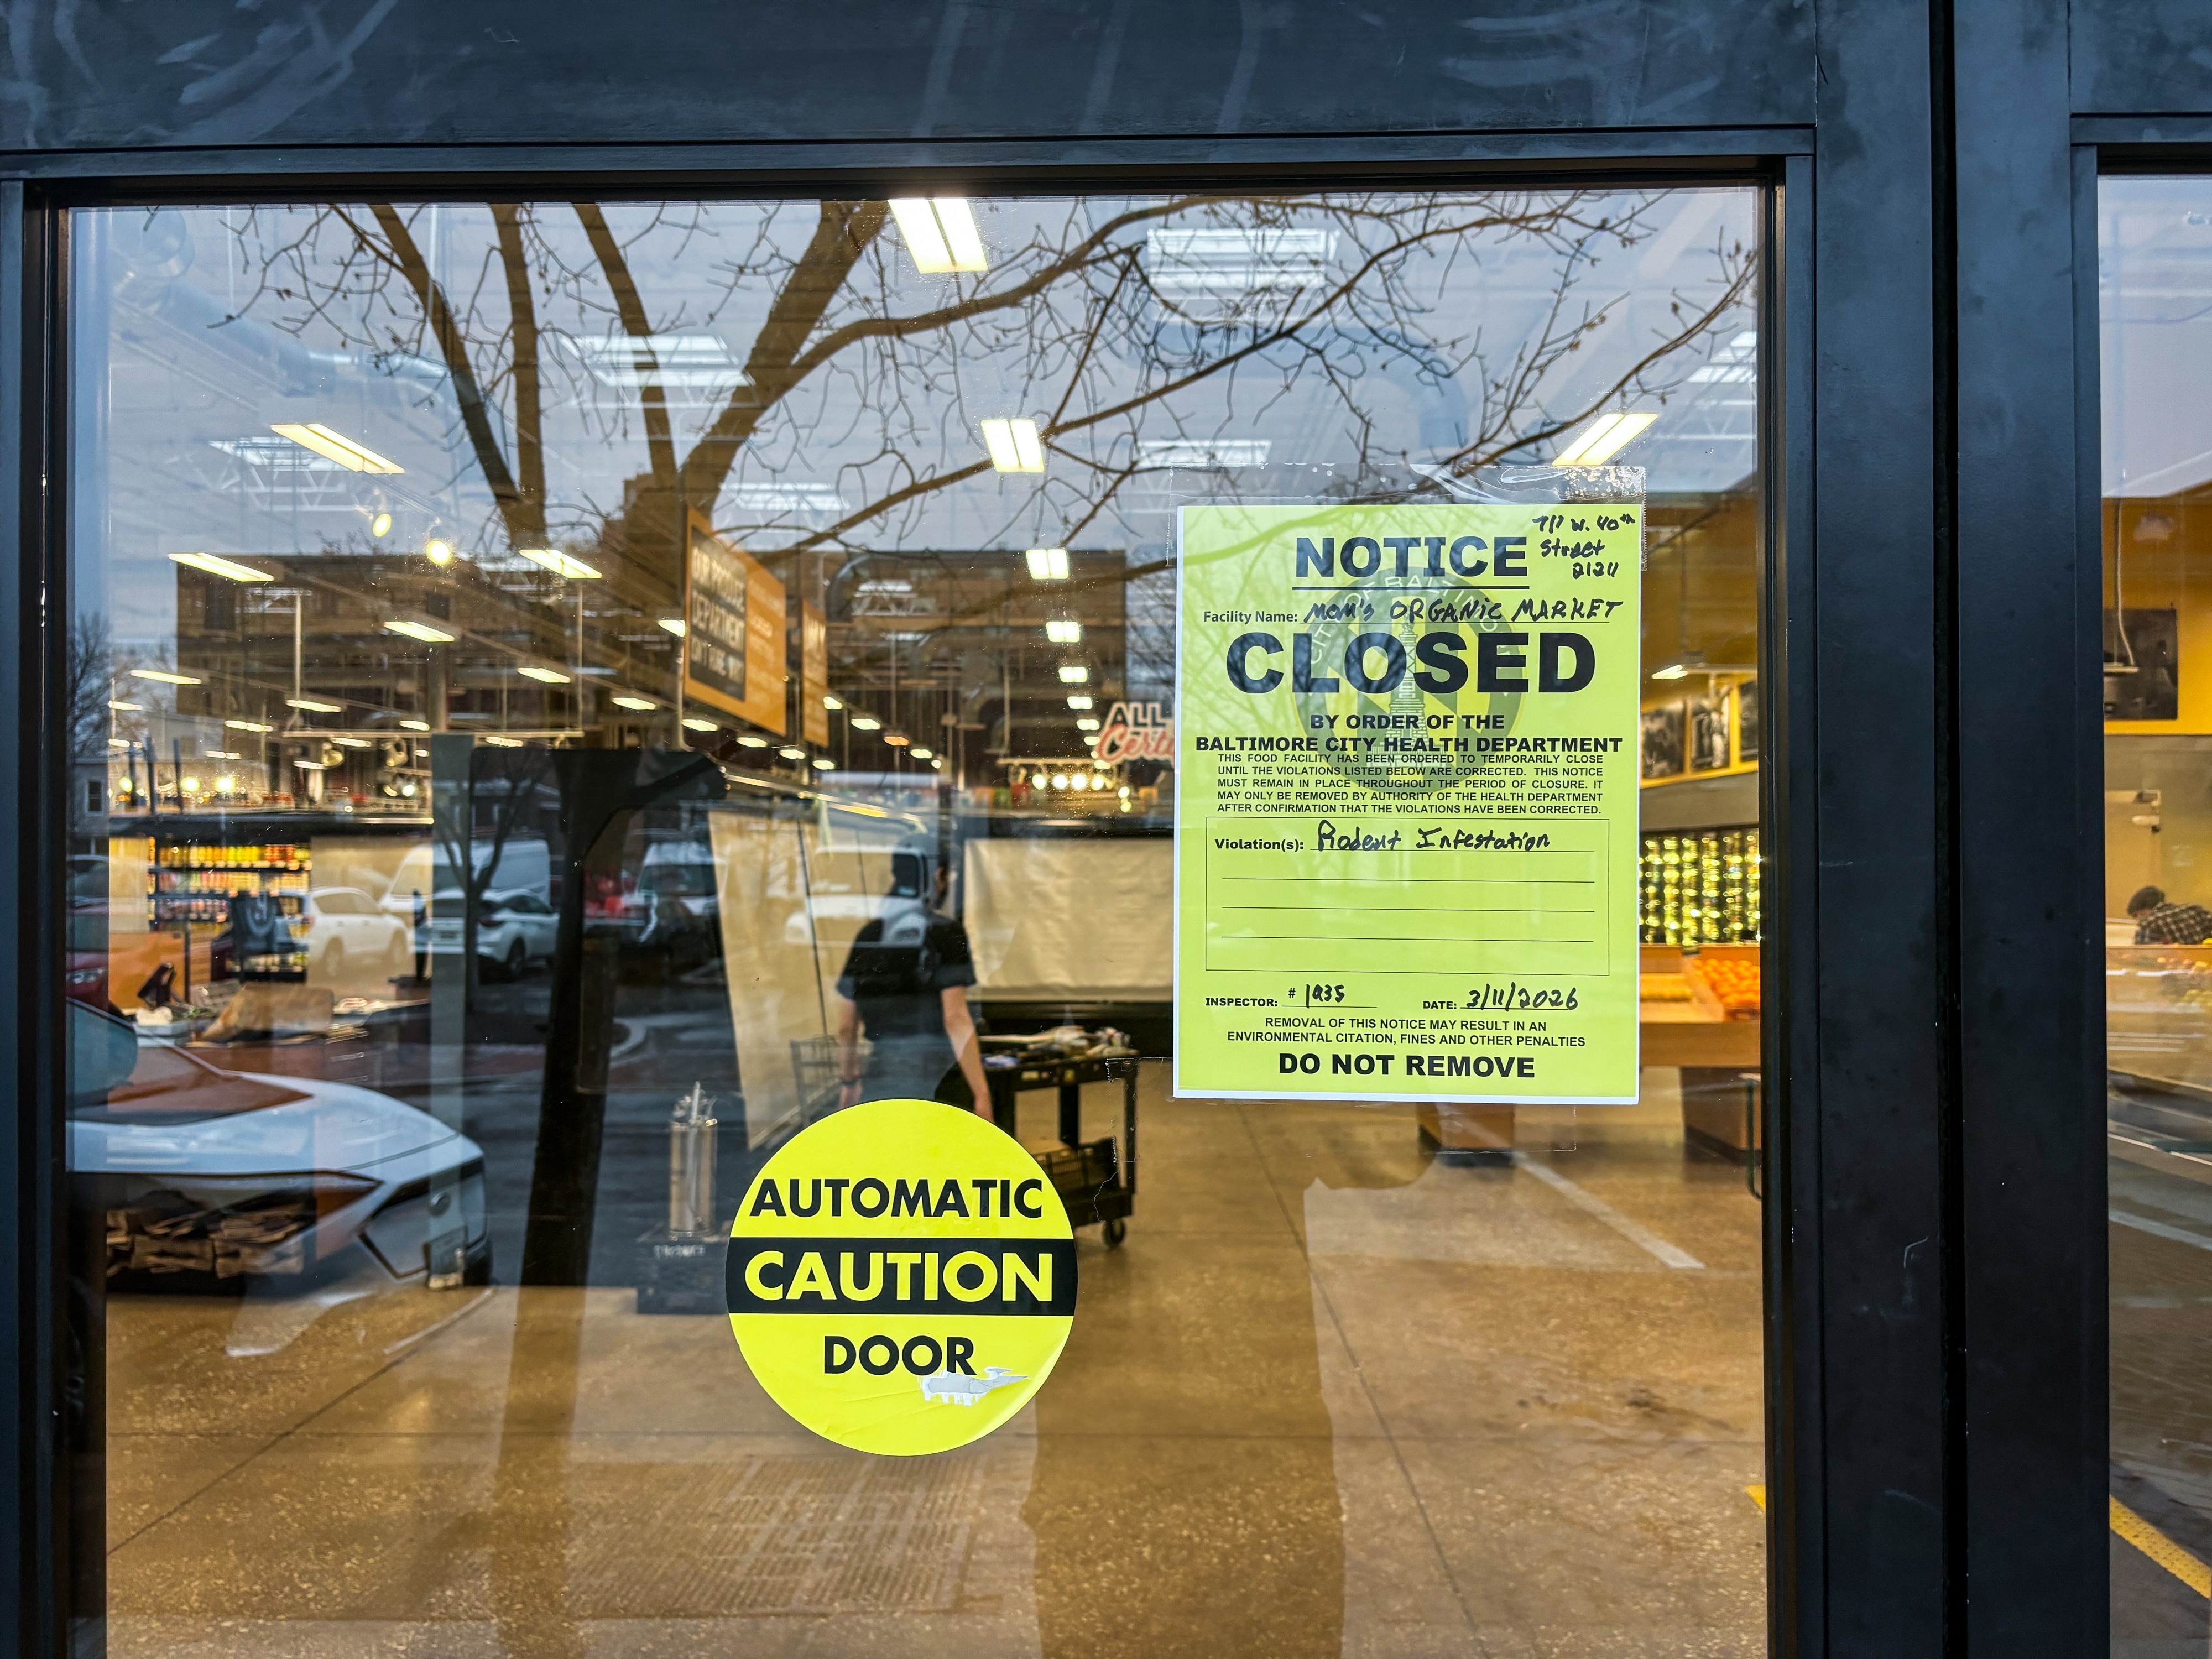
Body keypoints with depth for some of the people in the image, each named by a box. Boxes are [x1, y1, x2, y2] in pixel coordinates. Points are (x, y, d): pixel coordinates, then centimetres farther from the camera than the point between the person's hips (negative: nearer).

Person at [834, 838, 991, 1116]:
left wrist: (848, 1081, 27)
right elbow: (956, 1020, -14)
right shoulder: (946, 934, -7)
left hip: (882, 1077, 5)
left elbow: (846, 1027, 11)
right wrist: (982, 1093, -13)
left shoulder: (867, 936, 7)